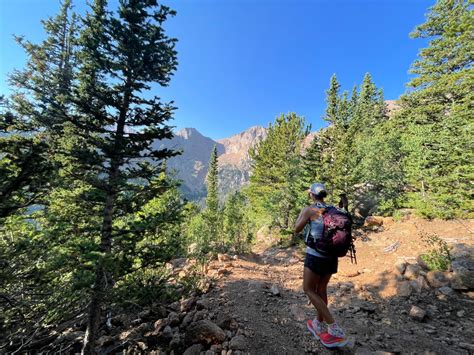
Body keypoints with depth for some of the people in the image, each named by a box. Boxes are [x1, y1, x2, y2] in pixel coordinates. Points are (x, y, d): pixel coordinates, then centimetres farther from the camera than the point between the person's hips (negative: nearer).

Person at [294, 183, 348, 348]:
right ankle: (318, 325, 37)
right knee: (321, 288, 23)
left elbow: (297, 230, -2)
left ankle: (335, 330, 7)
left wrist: (301, 213, 9)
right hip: (332, 255, 7)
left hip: (316, 256, -7)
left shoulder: (309, 210, -13)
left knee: (309, 290, 12)